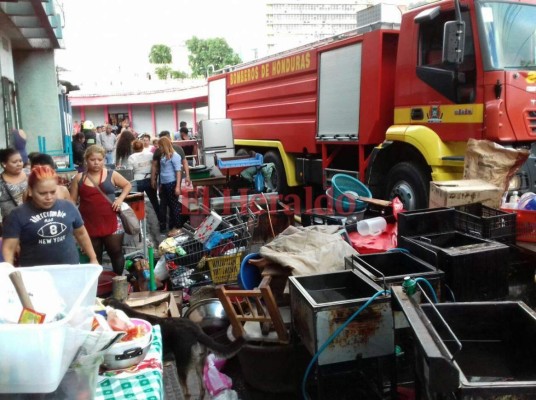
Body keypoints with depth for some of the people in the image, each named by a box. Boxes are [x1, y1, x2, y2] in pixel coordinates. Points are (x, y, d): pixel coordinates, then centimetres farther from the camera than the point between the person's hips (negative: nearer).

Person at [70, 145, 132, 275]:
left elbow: (127, 185, 14)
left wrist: (120, 198, -2)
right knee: (93, 257, 11)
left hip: (111, 222, -1)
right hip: (89, 224, 1)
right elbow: (72, 201, 6)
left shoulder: (111, 175, 2)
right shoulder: (79, 178, 3)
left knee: (116, 253, 7)